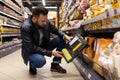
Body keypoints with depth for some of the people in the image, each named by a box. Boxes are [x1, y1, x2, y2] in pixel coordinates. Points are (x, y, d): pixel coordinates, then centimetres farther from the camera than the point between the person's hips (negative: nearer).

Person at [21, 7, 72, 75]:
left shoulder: (46, 22, -13)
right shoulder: (26, 27, -29)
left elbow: (56, 30, 3)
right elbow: (31, 48, -29)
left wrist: (65, 36, -19)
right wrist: (51, 53, -30)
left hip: (43, 46, 6)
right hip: (31, 51, -6)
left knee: (61, 39, -11)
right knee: (41, 60, -38)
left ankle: (55, 64, 0)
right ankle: (32, 65, 0)